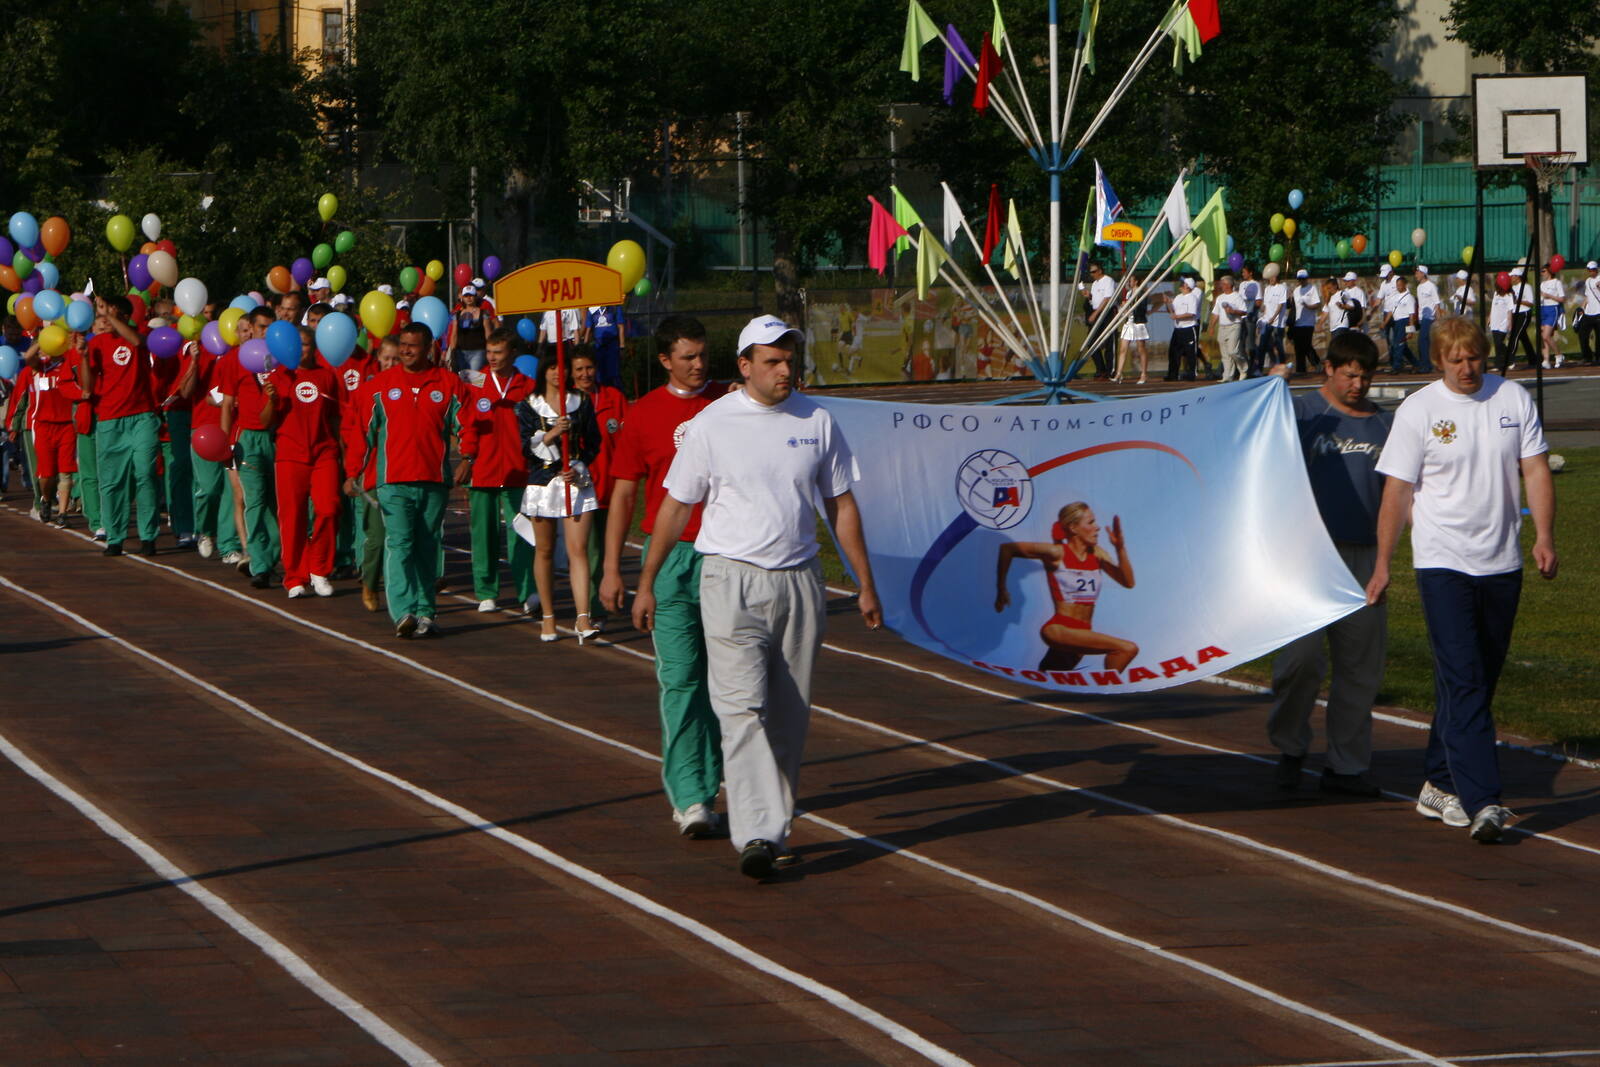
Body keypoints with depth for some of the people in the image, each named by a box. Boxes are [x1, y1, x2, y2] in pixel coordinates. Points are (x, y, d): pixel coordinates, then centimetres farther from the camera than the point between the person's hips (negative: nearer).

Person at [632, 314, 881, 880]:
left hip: (799, 579, 4)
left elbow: (840, 504, 14)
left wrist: (865, 583, 12)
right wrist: (647, 583, 6)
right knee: (743, 706, -15)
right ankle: (755, 833, -23)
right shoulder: (713, 423, -3)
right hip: (732, 579, -4)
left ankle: (775, 826, 19)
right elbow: (676, 505, 4)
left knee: (790, 714, 7)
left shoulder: (817, 421, 6)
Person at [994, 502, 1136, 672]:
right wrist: (1001, 589, 4)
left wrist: (1120, 547, -12)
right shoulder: (1057, 553, -8)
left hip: (1082, 634, 7)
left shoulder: (1097, 554, 8)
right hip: (1059, 629, -7)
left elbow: (1128, 582, -1)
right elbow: (1007, 548, -2)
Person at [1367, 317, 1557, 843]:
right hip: (1442, 562, -4)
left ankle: (1440, 784, 24)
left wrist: (1544, 536, -8)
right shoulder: (1419, 409, -4)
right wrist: (1382, 564, -3)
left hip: (1501, 563, 4)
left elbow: (1535, 469, 6)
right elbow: (1397, 491, -2)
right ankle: (1481, 801, -20)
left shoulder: (1514, 399, 6)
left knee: (1478, 680, 10)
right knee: (1463, 682, -13)